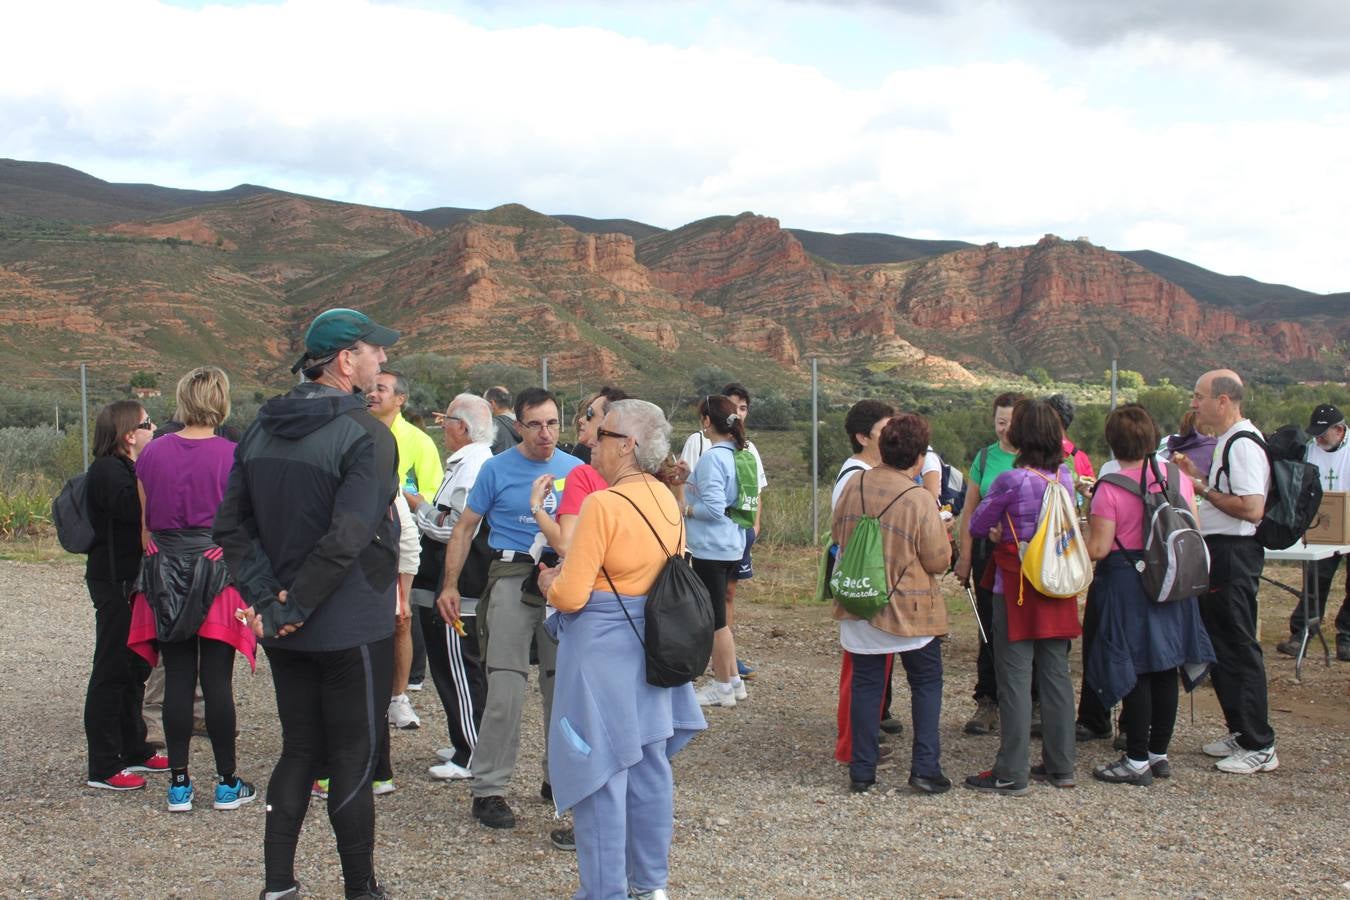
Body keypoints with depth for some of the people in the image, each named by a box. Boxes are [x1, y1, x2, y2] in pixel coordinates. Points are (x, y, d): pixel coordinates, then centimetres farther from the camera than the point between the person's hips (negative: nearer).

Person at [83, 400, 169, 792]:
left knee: (135, 667, 16)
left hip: (131, 580, 10)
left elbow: (144, 515, 11)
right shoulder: (107, 471, -15)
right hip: (115, 583, -10)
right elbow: (137, 510, -30)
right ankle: (103, 767, 2)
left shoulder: (125, 469, 17)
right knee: (112, 670, -5)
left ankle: (134, 750, 28)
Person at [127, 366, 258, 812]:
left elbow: (145, 524, 8)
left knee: (177, 679, 7)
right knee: (217, 680, 2)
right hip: (217, 573, -3)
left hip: (165, 574, 3)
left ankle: (179, 784, 12)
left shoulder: (152, 453, 2)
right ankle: (227, 784, 10)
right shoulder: (231, 455, -8)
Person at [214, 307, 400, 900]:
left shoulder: (261, 429, 6)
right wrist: (290, 608, -17)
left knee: (299, 751, 17)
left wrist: (266, 599, -3)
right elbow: (348, 537, -26)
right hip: (351, 628, -6)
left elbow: (232, 525, 3)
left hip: (287, 629, 6)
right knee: (353, 760, 5)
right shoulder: (366, 435, -17)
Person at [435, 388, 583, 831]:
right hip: (512, 577, -4)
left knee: (563, 684, 12)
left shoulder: (575, 470, 7)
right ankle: (489, 789, 0)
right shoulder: (497, 469, -1)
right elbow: (465, 528, 2)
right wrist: (449, 585, -5)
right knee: (506, 689, -9)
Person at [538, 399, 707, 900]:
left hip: (602, 653, -8)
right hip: (653, 647, 8)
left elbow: (570, 596, -20)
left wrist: (548, 582, 3)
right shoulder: (667, 502, 4)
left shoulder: (604, 505, -18)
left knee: (602, 772, 2)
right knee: (649, 766, 15)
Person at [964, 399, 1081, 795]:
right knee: (1056, 673, 12)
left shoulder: (1011, 481, -16)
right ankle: (1060, 765, 20)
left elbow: (976, 525, -6)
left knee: (1015, 677, -1)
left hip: (1016, 588, -6)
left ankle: (1011, 773, 4)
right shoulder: (1065, 477, 3)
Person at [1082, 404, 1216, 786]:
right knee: (1165, 669, 13)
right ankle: (1159, 753, 23)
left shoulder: (1109, 489, -16)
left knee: (1134, 673, 2)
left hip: (1129, 585, -5)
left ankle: (1137, 761, 8)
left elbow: (1098, 549, -17)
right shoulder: (1178, 477, 0)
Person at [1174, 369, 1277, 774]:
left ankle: (1259, 746, 2)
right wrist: (1198, 475, 11)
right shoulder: (1227, 441, 14)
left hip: (1233, 555, -11)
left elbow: (1252, 509, -26)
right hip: (1220, 553, 11)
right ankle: (1240, 732, 28)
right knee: (1220, 645, 17)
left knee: (1238, 648, -5)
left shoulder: (1243, 445, -18)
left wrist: (1204, 489, -17)